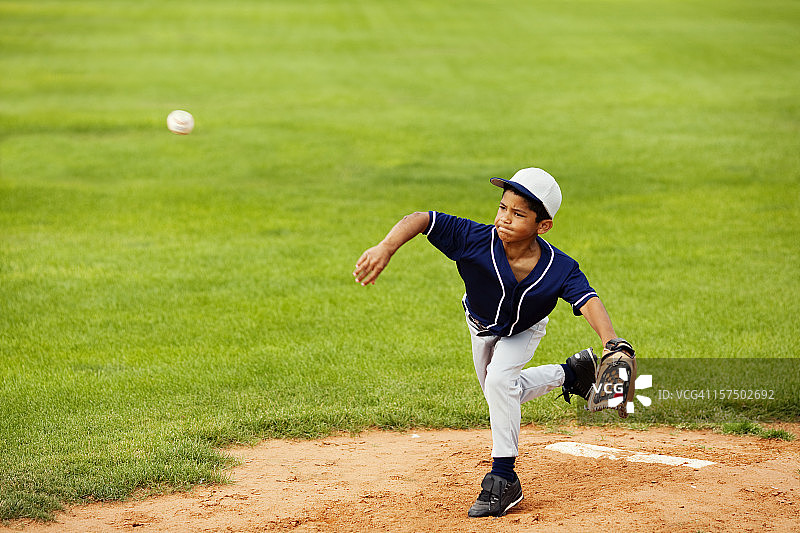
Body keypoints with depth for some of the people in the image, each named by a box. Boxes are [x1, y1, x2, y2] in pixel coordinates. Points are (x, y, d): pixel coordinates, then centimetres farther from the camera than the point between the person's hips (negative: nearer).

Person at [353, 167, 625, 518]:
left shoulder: (560, 269, -40)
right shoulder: (475, 240, -40)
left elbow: (588, 301, -53)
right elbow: (421, 219, -46)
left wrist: (612, 344, -72)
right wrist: (387, 247, -66)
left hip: (523, 331, -3)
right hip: (482, 326, 3)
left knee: (500, 378, -29)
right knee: (500, 397, 22)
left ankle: (504, 477, -17)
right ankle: (569, 373, 45)